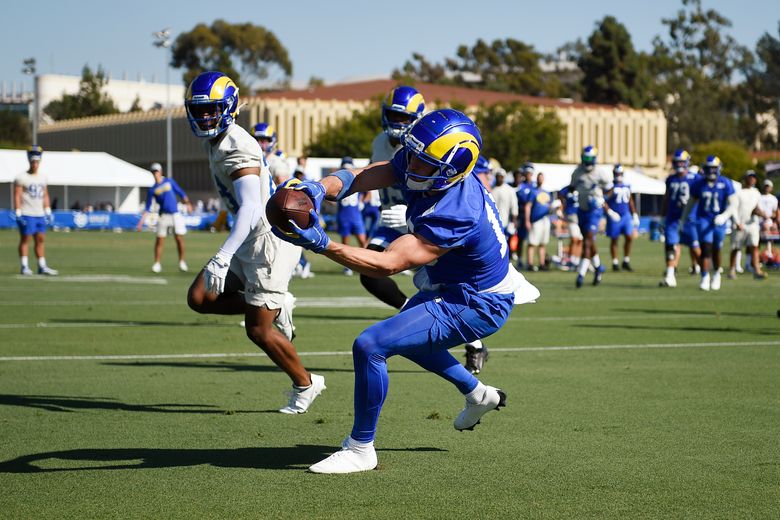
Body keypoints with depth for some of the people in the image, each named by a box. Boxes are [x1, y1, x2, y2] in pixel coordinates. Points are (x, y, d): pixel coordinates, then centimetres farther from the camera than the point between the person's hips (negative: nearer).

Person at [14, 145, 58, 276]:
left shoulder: (42, 177, 13)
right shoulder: (21, 178, -6)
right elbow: (17, 196, -9)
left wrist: (48, 211, 14)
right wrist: (18, 213, -14)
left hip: (39, 214, 6)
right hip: (26, 214, -6)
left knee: (41, 239, 7)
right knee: (25, 239, -3)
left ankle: (42, 267, 12)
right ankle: (24, 267, 0)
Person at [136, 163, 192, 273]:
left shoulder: (169, 181, 9)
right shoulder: (152, 189, 8)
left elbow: (180, 192, 8)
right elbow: (147, 208, 8)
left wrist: (187, 203, -9)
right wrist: (141, 222, 0)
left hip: (175, 214, 0)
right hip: (163, 216, 0)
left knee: (179, 238, -3)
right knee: (160, 240, -4)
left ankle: (181, 262, 9)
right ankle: (157, 264, 3)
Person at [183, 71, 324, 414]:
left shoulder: (236, 150, -24)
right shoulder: (214, 141, 6)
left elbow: (251, 209, -36)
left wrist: (222, 258, -45)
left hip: (271, 240, -10)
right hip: (250, 241, 10)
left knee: (258, 331, -2)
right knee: (199, 298, 3)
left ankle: (305, 385, 19)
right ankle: (277, 308, 15)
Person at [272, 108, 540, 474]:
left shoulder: (454, 215, -37)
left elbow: (388, 264, -38)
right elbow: (360, 177, -17)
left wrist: (321, 244, -47)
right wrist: (319, 188, -39)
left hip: (476, 307, -10)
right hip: (453, 286, 10)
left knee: (370, 346, -20)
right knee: (405, 335, 35)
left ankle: (361, 449, -4)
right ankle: (478, 394, 52)